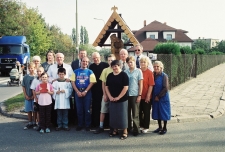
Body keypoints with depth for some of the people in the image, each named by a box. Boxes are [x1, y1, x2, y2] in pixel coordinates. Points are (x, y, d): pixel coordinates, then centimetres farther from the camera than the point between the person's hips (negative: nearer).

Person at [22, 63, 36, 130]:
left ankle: (35, 122, 14)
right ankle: (30, 123, 21)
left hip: (34, 97, -4)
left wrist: (34, 95, -12)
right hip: (27, 97, 4)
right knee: (28, 110, 10)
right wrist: (25, 95, -1)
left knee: (35, 110, 3)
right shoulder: (25, 77, 4)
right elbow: (23, 87, 7)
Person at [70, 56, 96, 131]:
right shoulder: (76, 71, 6)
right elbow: (73, 82, 2)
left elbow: (92, 82, -4)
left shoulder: (90, 72, 3)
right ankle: (80, 125, 17)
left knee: (87, 110, 3)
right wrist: (77, 92, -9)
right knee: (79, 110, 7)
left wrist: (85, 91, -13)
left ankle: (87, 125, 12)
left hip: (87, 92, -1)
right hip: (78, 92, 1)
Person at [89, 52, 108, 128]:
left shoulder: (105, 65, -2)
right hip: (95, 89, 2)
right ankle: (95, 123, 15)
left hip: (104, 88, -2)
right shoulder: (91, 66, 7)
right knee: (95, 106, 6)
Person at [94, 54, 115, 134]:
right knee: (103, 111, 3)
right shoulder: (105, 70, 3)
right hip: (107, 94, 1)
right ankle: (101, 126, 12)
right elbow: (103, 83, 3)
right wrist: (105, 94, -4)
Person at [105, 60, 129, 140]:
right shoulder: (110, 75, 7)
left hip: (122, 99, -5)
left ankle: (125, 132, 9)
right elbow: (106, 87, 10)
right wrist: (110, 96, -4)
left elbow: (126, 87, -14)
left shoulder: (124, 75, -8)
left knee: (122, 115, 0)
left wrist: (118, 97, -15)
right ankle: (115, 130, 25)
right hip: (112, 99, 5)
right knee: (113, 115, 10)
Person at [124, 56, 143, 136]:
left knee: (135, 114, 2)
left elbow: (140, 84, -2)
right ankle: (128, 128, 25)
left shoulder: (138, 71, -2)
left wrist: (139, 95, -7)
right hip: (126, 94, 3)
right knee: (127, 112, 11)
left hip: (135, 95, -3)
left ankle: (136, 130, 10)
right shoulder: (125, 72, 6)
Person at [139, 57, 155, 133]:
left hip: (146, 97, -4)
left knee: (146, 112, 8)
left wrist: (148, 96, -12)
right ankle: (141, 125, 28)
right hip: (139, 95, 4)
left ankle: (146, 127, 20)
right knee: (139, 111, 12)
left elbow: (151, 85, -10)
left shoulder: (149, 72, -8)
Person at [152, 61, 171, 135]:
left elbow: (166, 88, -15)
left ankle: (164, 128, 17)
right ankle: (159, 127, 27)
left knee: (163, 112, 4)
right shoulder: (153, 75, 4)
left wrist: (159, 96, -14)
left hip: (163, 98, -5)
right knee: (157, 112, 12)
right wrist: (154, 96, 2)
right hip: (155, 98, 6)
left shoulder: (164, 76, -13)